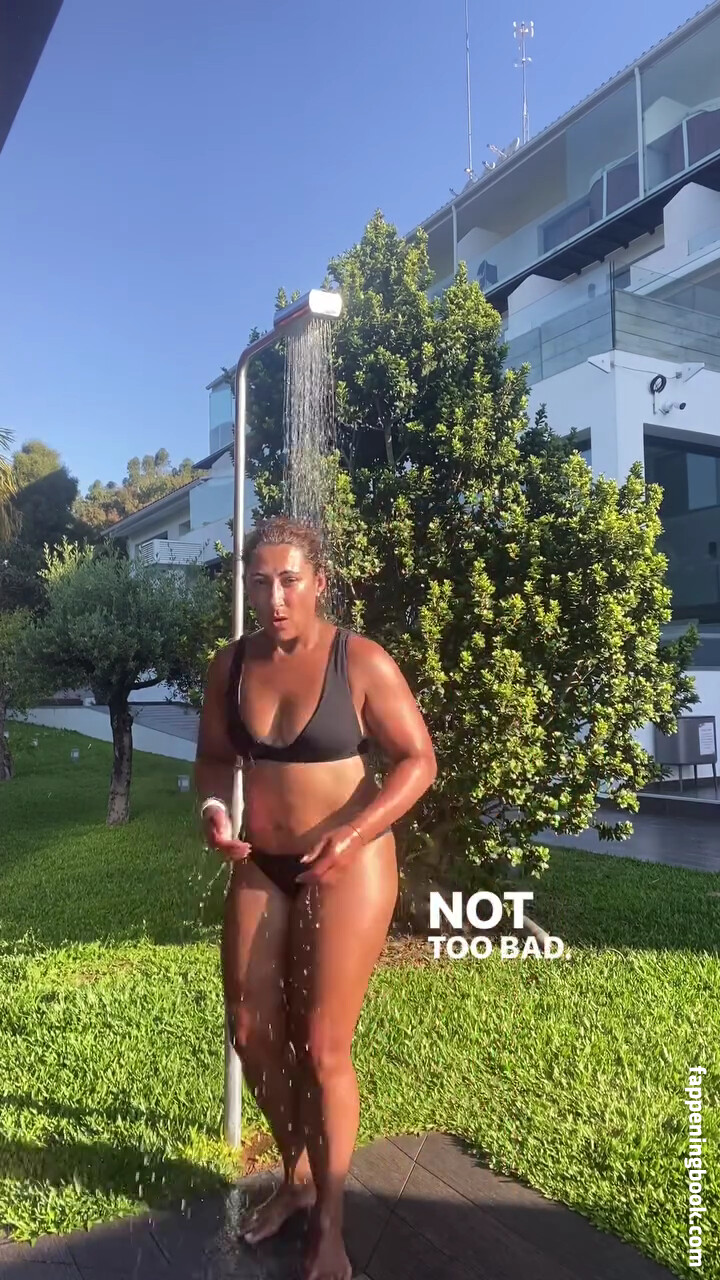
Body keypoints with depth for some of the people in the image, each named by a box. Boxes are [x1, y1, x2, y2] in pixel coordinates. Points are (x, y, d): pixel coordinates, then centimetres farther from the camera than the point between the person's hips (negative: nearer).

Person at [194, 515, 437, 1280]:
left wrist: (354, 834, -24)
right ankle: (296, 1178, 41)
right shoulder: (231, 666, -3)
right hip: (261, 867, 5)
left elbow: (418, 760, -12)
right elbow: (213, 758, 8)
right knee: (251, 1035, 13)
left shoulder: (361, 663, -16)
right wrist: (212, 808, -13)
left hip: (347, 867, -5)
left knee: (322, 1049, 3)